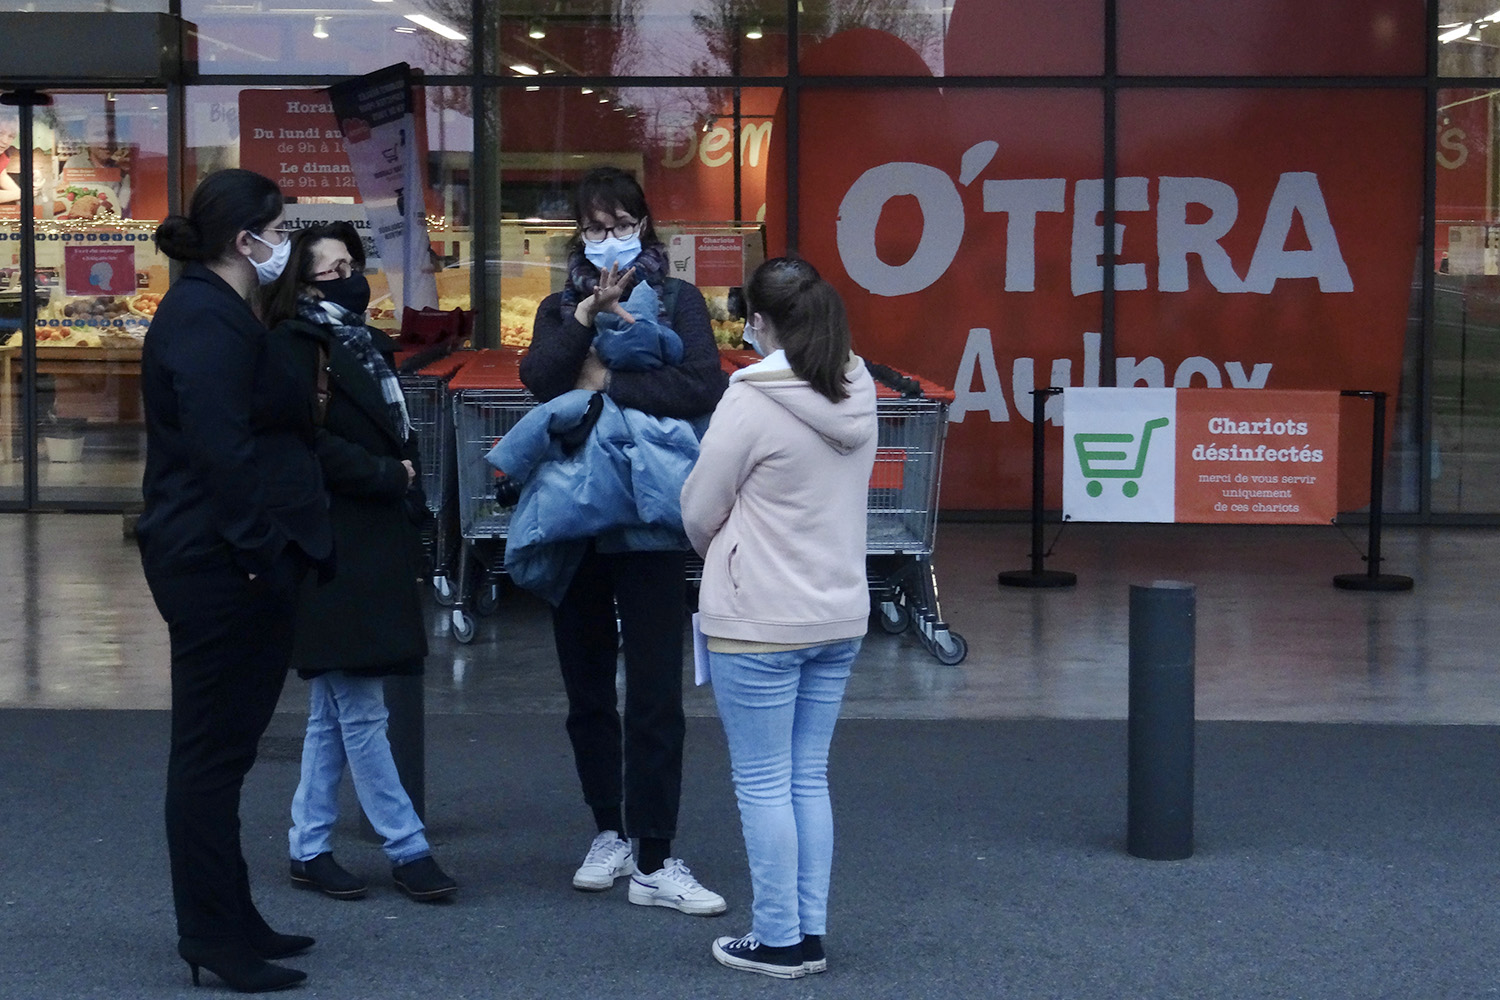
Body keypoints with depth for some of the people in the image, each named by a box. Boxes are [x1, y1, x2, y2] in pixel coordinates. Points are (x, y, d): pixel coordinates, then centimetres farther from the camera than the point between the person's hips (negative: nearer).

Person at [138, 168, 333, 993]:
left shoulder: (214, 311, 18)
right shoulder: (207, 320, -15)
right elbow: (219, 446, -24)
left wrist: (269, 546, 19)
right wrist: (255, 549, -24)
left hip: (217, 561, 11)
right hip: (222, 562, -11)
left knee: (217, 745, 14)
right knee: (213, 747, -4)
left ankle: (224, 923, 22)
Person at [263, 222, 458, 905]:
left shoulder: (360, 343, 19)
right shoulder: (295, 346, -8)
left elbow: (394, 435, 22)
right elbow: (311, 445, -19)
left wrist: (405, 478, 6)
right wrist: (389, 476, -11)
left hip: (372, 543, 9)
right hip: (333, 549, -9)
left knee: (334, 712, 12)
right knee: (362, 712, -4)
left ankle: (309, 849, 18)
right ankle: (407, 850, -1)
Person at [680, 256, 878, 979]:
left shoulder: (752, 401, -17)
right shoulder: (858, 395, 4)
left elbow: (700, 511, -9)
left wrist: (718, 557, 13)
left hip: (760, 621, -7)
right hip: (839, 614, 7)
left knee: (763, 783, 4)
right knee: (809, 778, 14)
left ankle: (778, 941, 10)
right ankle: (810, 934, 19)